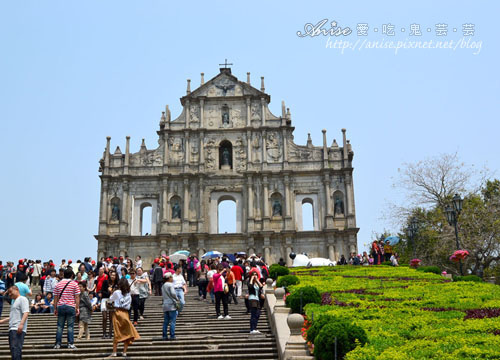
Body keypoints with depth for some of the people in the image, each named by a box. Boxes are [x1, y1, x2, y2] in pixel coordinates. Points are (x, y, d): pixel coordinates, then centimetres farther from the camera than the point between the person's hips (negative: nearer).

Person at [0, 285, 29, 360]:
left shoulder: (22, 299, -2)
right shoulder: (14, 302, 27)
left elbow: (26, 312, -15)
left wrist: (21, 324, -26)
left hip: (18, 329, -10)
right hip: (12, 329, 10)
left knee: (16, 349, -17)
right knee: (13, 349, 8)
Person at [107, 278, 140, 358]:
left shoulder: (117, 292, -4)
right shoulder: (128, 294, 6)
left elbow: (110, 300, 13)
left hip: (118, 312, -2)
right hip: (126, 313, 2)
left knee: (117, 334, 1)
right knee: (126, 333, 7)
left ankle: (114, 352, 0)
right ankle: (124, 352, 7)